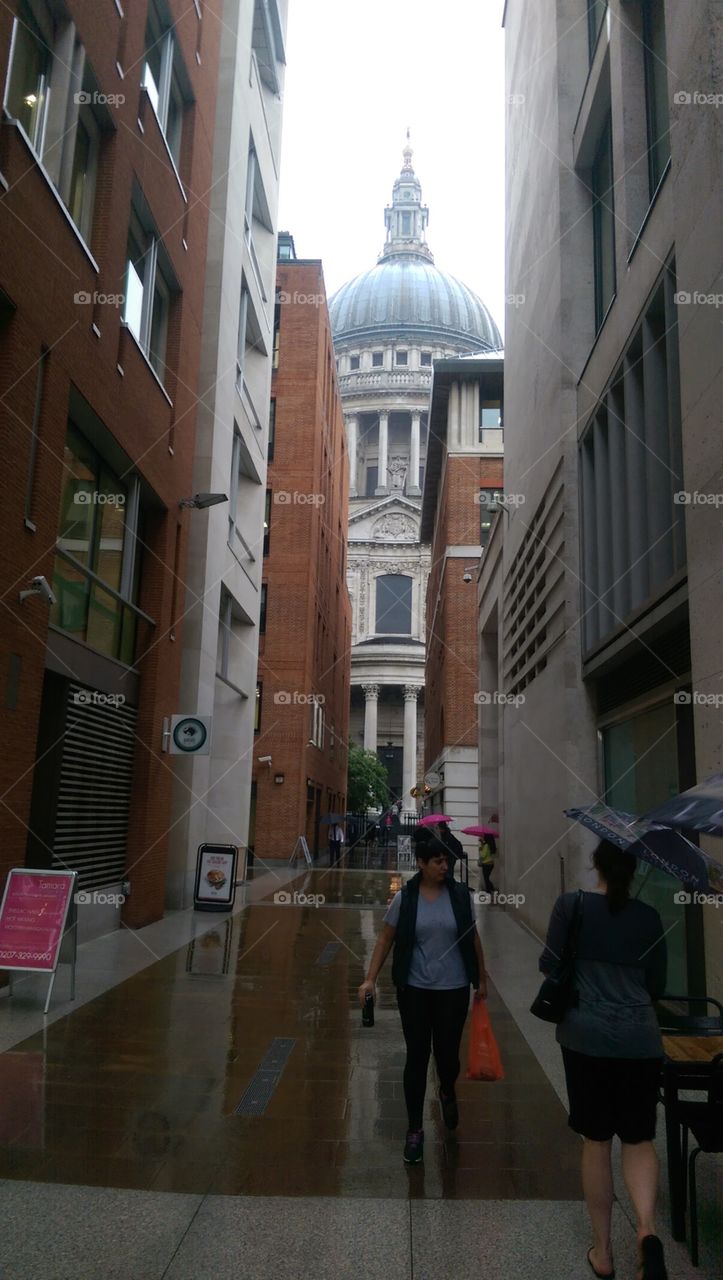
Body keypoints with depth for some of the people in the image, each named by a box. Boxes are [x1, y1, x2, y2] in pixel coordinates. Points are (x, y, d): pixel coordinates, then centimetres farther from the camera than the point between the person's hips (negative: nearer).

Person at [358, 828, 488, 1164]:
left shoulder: (459, 894, -5)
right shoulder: (404, 898, -8)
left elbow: (473, 937, 6)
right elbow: (385, 939, -2)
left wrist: (482, 978, 11)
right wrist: (370, 978, -9)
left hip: (453, 989, 1)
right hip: (415, 989, -1)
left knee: (447, 1054, 6)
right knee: (417, 1057, 4)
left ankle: (447, 1093, 43)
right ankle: (415, 1129, 21)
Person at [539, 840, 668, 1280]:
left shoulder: (570, 905, -6)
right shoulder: (648, 916, 1)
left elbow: (551, 965, -2)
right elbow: (657, 986, 8)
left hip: (586, 1036, -1)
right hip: (640, 1040, 1)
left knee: (597, 1141, 13)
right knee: (639, 1138, 15)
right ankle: (647, 1227, -8)